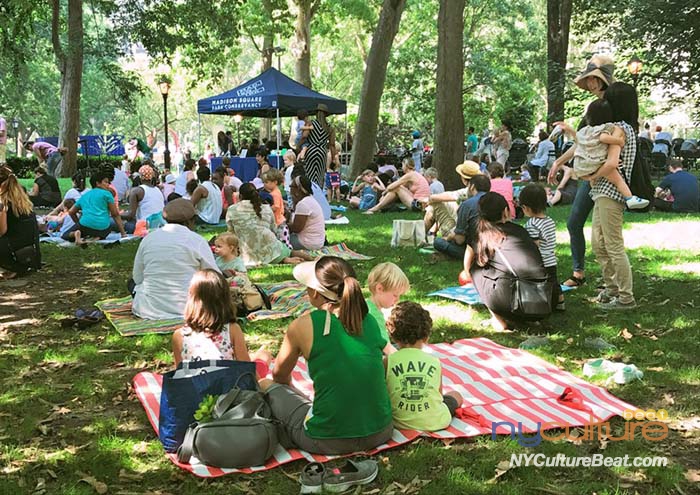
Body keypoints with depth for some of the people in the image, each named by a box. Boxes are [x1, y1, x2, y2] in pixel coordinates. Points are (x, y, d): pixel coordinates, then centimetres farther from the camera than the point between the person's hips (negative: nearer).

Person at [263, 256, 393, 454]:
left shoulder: (303, 326, -10)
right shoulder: (370, 321, 0)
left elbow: (280, 375, 8)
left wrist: (291, 388, 32)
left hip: (328, 441, -4)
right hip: (380, 433, 5)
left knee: (267, 386, 18)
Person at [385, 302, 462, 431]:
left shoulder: (388, 361, -10)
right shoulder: (435, 362, -7)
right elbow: (439, 395, 1)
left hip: (401, 424, -1)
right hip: (435, 423, 1)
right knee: (456, 396, 30)